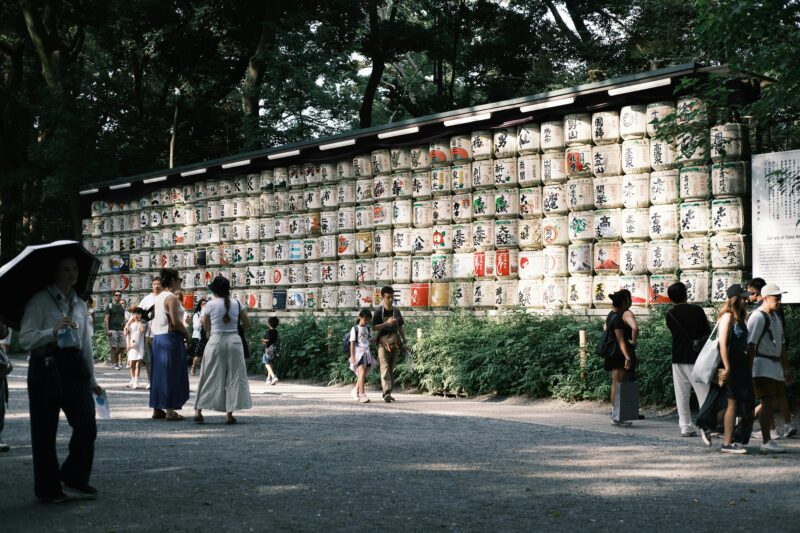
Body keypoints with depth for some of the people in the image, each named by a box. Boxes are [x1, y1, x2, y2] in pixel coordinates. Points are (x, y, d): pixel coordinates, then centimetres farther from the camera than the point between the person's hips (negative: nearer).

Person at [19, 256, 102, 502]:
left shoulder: (80, 305, 16)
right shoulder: (39, 301, -2)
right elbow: (25, 339, -11)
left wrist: (92, 380, 22)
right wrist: (54, 331, -26)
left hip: (75, 366, 5)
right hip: (46, 368, -5)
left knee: (87, 426, -4)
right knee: (45, 432, 2)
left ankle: (75, 480, 14)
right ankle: (48, 489, 15)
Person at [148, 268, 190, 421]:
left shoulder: (158, 297, 13)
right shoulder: (171, 298, -14)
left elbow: (154, 320, 15)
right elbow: (175, 322, -21)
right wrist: (187, 333, -7)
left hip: (157, 338, 9)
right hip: (171, 339, -9)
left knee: (159, 373, 13)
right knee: (172, 374, -4)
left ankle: (157, 408, 18)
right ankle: (170, 411, -2)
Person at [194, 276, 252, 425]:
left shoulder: (210, 305, -3)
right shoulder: (237, 304, 2)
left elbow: (206, 327, 4)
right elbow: (247, 324, 7)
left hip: (216, 341, -1)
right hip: (234, 340, 1)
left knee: (210, 377, 8)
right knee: (234, 377, 6)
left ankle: (198, 411, 8)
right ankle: (229, 414, 4)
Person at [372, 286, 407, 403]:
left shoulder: (396, 311, 13)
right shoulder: (378, 311, -1)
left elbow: (401, 327, 20)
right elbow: (374, 328, -7)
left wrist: (404, 341, 12)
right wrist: (387, 323, -19)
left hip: (395, 342, 5)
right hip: (383, 342, -5)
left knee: (391, 367, 6)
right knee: (384, 366, -15)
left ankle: (388, 393, 12)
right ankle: (387, 392, -25)